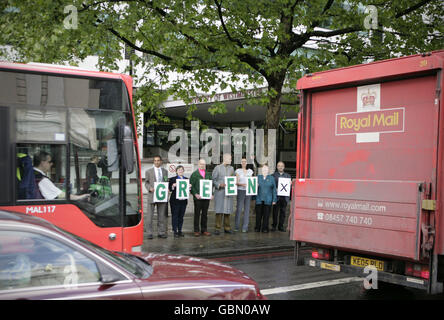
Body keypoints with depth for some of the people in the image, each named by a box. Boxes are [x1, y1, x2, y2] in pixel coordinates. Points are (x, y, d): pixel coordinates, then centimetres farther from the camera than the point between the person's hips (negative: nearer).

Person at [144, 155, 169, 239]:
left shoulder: (165, 171, 14)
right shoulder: (148, 171, 7)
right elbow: (146, 182, 6)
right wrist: (149, 188, -14)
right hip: (152, 195, -2)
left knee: (162, 216, 5)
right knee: (149, 216, -3)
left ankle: (161, 232, 12)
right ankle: (149, 233, 3)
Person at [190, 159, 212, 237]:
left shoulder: (208, 174, 13)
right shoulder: (194, 174, 2)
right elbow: (191, 185, -3)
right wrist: (195, 194, -15)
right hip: (198, 197, -3)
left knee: (205, 214, 8)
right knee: (197, 214, 1)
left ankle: (204, 230, 15)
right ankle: (196, 230, 7)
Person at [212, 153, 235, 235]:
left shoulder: (231, 168, 14)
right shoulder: (217, 168, 1)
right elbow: (213, 180, 0)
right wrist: (219, 185, -16)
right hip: (219, 192, -4)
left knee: (227, 210, 4)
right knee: (219, 210, -6)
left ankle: (227, 228, 12)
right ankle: (217, 228, -1)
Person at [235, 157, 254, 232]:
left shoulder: (250, 171, 13)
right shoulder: (238, 171, 3)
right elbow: (236, 182, -1)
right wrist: (241, 184, -20)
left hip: (248, 191, 3)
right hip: (240, 191, -3)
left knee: (247, 209, 1)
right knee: (239, 209, -7)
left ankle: (245, 227, 4)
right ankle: (236, 227, 3)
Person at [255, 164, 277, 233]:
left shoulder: (271, 178, 8)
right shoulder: (258, 177, 12)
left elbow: (274, 189, 5)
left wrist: (274, 200, -1)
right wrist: (256, 186, -9)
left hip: (268, 200, -1)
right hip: (259, 200, 1)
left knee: (266, 215, 1)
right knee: (258, 214, 2)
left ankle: (265, 228, 9)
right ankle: (257, 228, 12)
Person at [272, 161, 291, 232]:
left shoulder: (288, 176, 14)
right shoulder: (273, 175, 7)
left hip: (284, 197, 2)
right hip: (276, 196, -2)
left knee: (283, 212, 4)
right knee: (275, 212, 0)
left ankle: (281, 226, 11)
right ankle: (274, 226, 9)